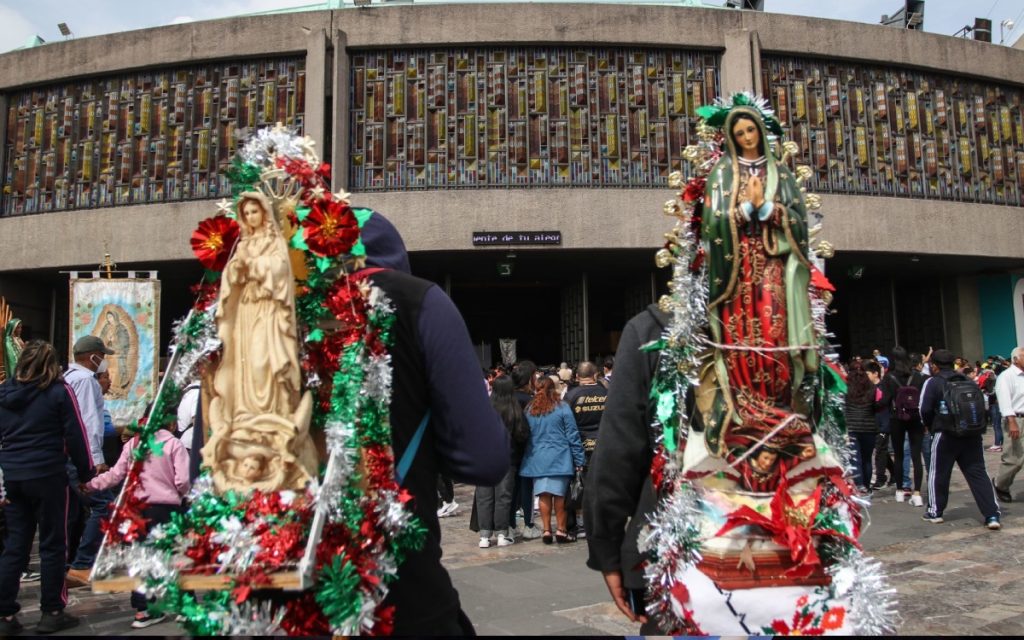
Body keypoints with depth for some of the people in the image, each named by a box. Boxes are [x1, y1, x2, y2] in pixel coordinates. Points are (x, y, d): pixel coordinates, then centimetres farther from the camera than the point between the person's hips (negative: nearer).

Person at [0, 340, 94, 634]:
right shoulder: (59, 391, -5)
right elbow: (75, 435, -6)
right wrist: (86, 472, 2)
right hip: (47, 476, -5)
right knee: (52, 545, 4)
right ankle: (51, 613, 9)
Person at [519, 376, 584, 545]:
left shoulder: (529, 410, 2)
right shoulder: (562, 408, -5)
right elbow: (572, 435, -4)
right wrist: (579, 460, 0)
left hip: (537, 459, 2)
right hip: (559, 458, -2)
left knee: (544, 495, 6)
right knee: (559, 495, 4)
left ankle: (546, 530, 8)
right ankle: (561, 530, 8)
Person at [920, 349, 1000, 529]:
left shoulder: (933, 382, -5)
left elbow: (925, 410, -8)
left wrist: (931, 426, 10)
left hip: (946, 435, -4)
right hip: (972, 435, 4)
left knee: (938, 474, 9)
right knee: (978, 474, 6)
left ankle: (935, 511, 18)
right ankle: (992, 514, 0)